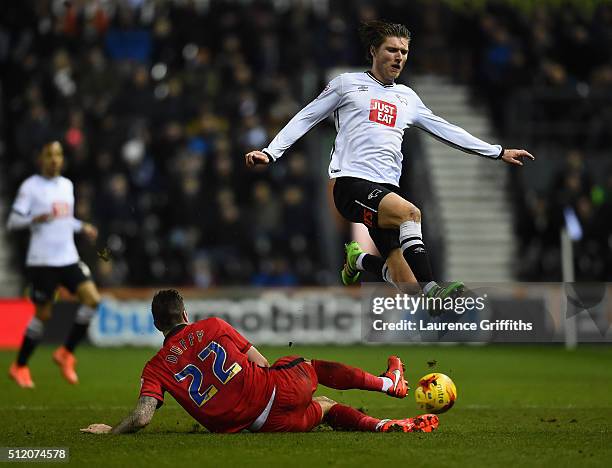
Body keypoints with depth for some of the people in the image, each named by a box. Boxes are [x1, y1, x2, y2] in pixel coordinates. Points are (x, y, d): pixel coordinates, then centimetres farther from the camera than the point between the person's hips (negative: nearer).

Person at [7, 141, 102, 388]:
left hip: (69, 259, 6)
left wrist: (82, 227, 11)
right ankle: (19, 367, 17)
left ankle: (65, 353, 3)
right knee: (43, 314, -1)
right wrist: (35, 219, -27)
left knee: (92, 298, -11)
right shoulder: (30, 186, -6)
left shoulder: (67, 185, 14)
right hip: (42, 262, -6)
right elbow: (12, 221, -10)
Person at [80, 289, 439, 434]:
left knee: (324, 408, 28)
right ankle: (388, 381, 46)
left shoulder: (156, 369, 3)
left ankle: (389, 426, 21)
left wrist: (111, 431, 6)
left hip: (258, 424, 1)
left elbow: (142, 418, -11)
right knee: (311, 366, 33)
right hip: (281, 390, -1)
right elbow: (261, 363, 7)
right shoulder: (212, 327, 3)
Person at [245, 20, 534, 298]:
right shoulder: (347, 84, 11)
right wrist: (270, 152, 1)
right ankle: (430, 290, -40)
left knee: (406, 284, -10)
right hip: (351, 181, -5)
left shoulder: (407, 97, 24)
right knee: (410, 212, -34)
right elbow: (306, 118, 12)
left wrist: (498, 152, 25)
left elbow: (445, 130, 27)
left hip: (388, 188, 5)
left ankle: (358, 260, 21)